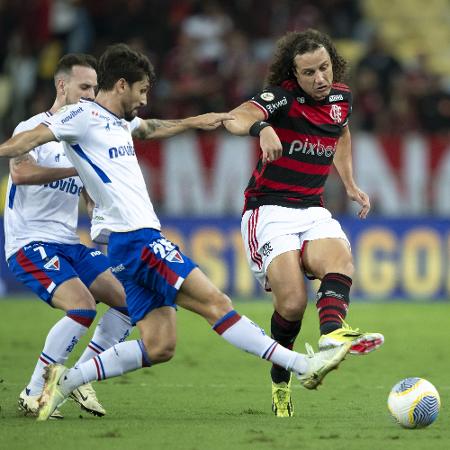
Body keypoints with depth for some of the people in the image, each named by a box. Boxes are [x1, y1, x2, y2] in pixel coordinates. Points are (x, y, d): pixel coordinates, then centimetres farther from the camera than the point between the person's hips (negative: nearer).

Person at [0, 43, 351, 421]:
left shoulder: (119, 120, 21)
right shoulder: (84, 116, -7)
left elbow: (149, 129, 41)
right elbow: (30, 139, -14)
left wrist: (196, 121, 42)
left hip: (141, 240, 11)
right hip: (135, 238, -11)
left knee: (159, 347, 4)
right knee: (215, 303, -12)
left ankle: (66, 380, 6)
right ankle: (303, 365, -14)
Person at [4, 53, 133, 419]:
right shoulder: (34, 129, -7)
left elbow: (95, 200, 21)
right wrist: (77, 169, -28)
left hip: (69, 244, 8)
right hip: (30, 243, -8)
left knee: (131, 299, -2)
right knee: (82, 305, -25)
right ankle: (33, 394, -14)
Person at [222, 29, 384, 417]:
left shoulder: (342, 97, 7)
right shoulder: (282, 96, -13)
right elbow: (235, 119, -33)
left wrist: (350, 185, 27)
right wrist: (261, 127, -54)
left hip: (313, 211, 5)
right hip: (270, 210, -5)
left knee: (340, 258, -29)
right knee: (292, 301, -20)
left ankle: (333, 332, -56)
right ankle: (280, 382, 3)